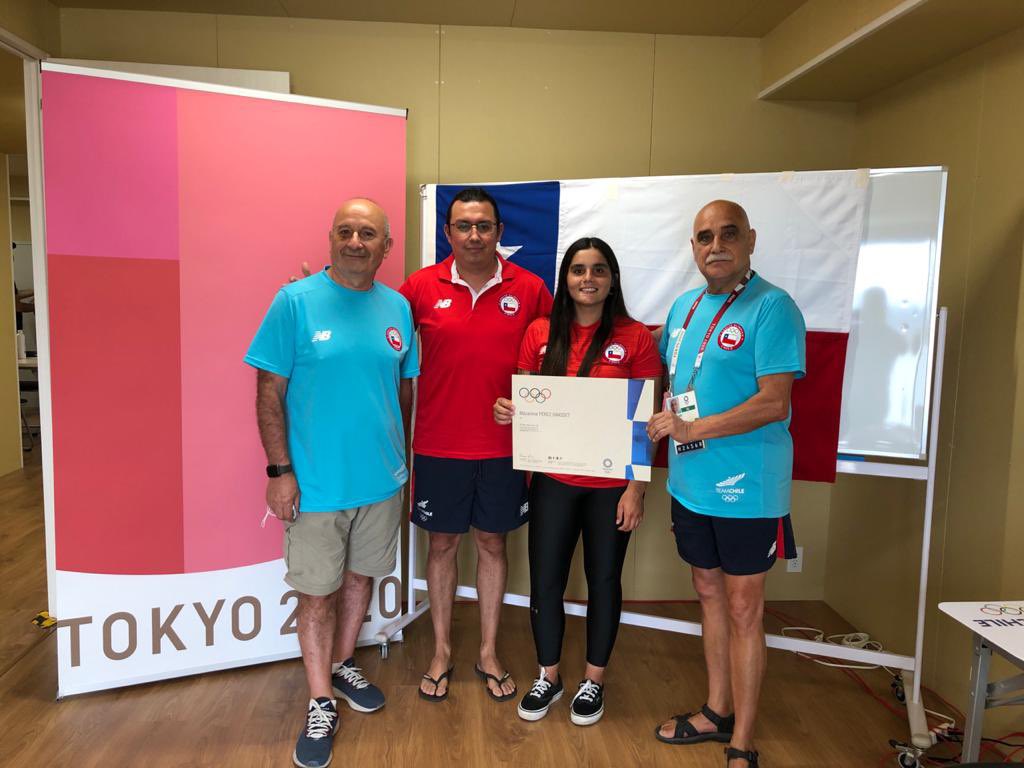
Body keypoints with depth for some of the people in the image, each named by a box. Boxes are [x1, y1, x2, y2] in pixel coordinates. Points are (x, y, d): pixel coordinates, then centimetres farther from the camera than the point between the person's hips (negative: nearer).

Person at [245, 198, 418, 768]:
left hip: (382, 481, 4)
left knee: (361, 576, 19)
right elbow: (270, 392, -9)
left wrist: (404, 461, 12)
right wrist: (279, 471, -13)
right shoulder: (295, 301, -10)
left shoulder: (399, 308, 2)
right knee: (317, 593, 7)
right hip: (315, 484, -4)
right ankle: (322, 704, 25)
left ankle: (342, 665, 42)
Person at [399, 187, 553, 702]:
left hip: (503, 445, 1)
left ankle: (489, 653, 31)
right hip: (438, 444, 0)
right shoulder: (422, 287, -3)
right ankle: (441, 653, 31)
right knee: (442, 543, 12)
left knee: (492, 543, 13)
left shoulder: (529, 289, -2)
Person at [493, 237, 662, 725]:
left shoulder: (635, 338, -6)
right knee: (545, 580, 9)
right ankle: (548, 676, 33)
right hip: (554, 480, 2)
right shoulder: (540, 333, 1)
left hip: (611, 485, -2)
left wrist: (636, 489, -9)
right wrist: (505, 410, -12)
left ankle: (594, 679, 35)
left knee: (603, 580, 13)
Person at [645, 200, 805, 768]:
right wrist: (663, 418, 2)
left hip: (746, 488, -7)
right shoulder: (684, 307, 10)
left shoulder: (772, 307, -13)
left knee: (743, 609, 3)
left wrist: (692, 428, -19)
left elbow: (774, 403, -20)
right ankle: (717, 711, 37)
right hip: (690, 483, 7)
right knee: (709, 593, 18)